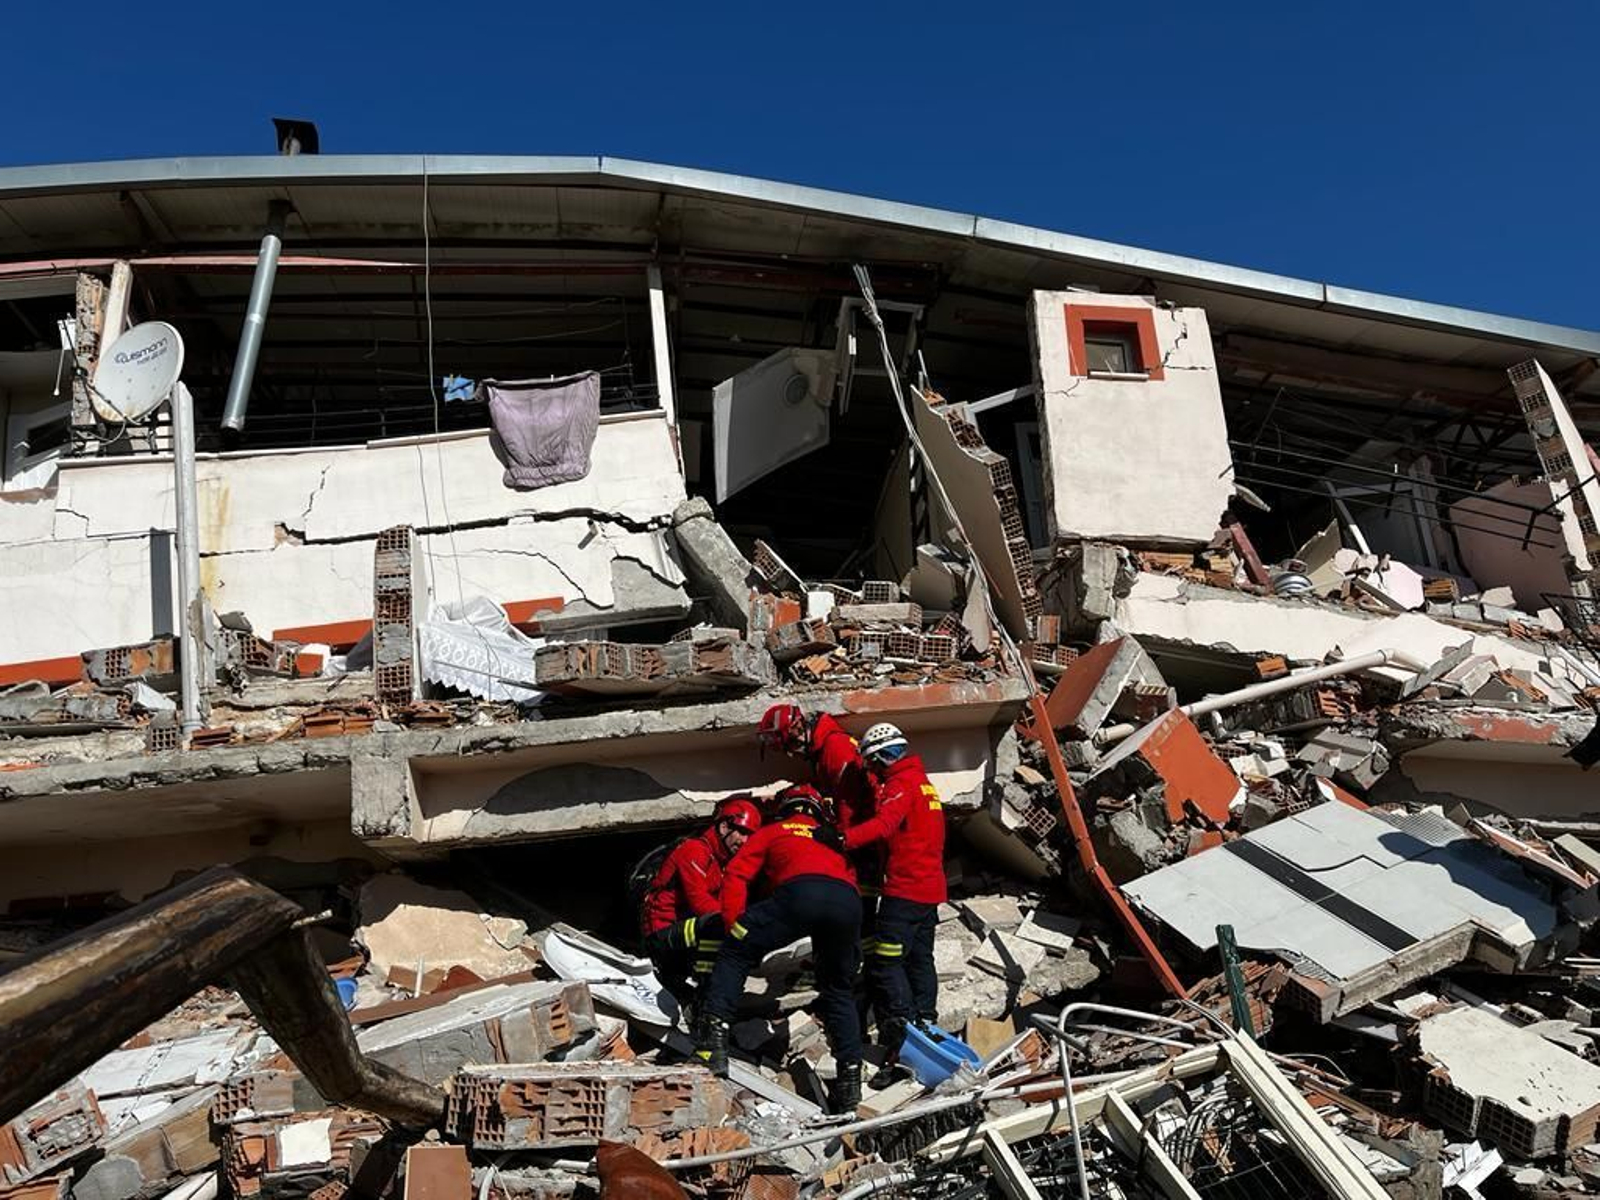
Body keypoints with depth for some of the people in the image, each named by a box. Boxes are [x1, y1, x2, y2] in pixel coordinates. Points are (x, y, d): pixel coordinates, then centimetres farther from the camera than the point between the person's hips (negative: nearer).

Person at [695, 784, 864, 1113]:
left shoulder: (772, 832, 32)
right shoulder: (836, 840, 42)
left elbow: (736, 875, 21)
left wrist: (734, 928, 17)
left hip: (800, 892, -4)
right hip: (848, 901, 4)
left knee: (734, 953, 9)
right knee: (839, 991, 23)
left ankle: (713, 1040, -5)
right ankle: (850, 1077, 21)